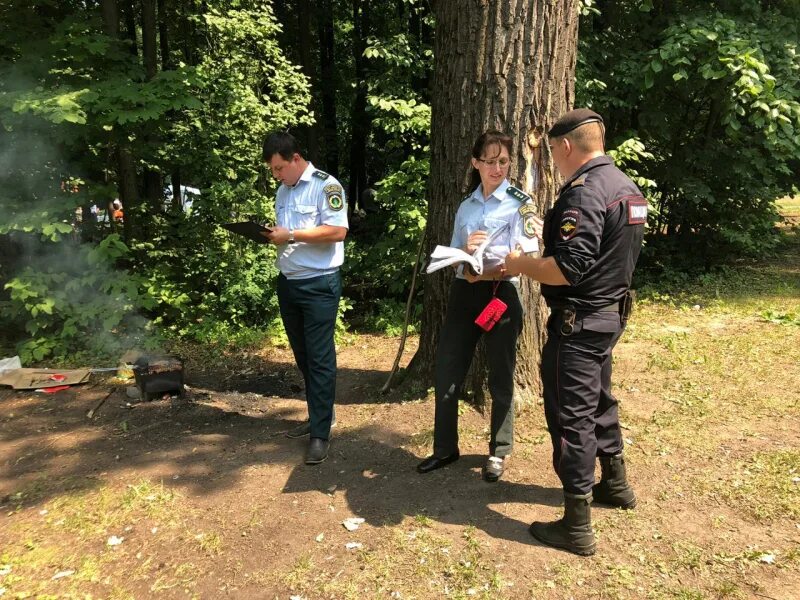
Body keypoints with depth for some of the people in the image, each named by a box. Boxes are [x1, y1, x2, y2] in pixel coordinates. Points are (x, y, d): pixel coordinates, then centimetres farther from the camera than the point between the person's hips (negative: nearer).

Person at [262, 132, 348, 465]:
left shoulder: (325, 185, -10)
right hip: (288, 283, 8)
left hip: (319, 284, -8)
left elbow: (338, 231, -20)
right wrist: (271, 236, -2)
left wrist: (291, 235, -19)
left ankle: (321, 433, 4)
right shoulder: (283, 191, 15)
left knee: (320, 358, -3)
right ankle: (318, 415, 30)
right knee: (302, 355, 15)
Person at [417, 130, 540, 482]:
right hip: (464, 292, 5)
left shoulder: (520, 202, -3)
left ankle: (499, 453, 26)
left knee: (500, 377, 8)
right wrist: (466, 249, -11)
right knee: (446, 372, 7)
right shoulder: (466, 206, 12)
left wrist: (487, 272, -26)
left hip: (501, 294, -5)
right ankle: (445, 448, 24)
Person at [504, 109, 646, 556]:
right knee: (598, 400, 24)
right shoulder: (627, 186, 10)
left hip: (579, 321, -10)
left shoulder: (584, 192, -21)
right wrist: (544, 252, 18)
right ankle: (615, 483, 43)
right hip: (610, 312, 10)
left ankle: (577, 525, 10)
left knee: (571, 414, -1)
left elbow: (569, 269, -28)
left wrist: (521, 264, -12)